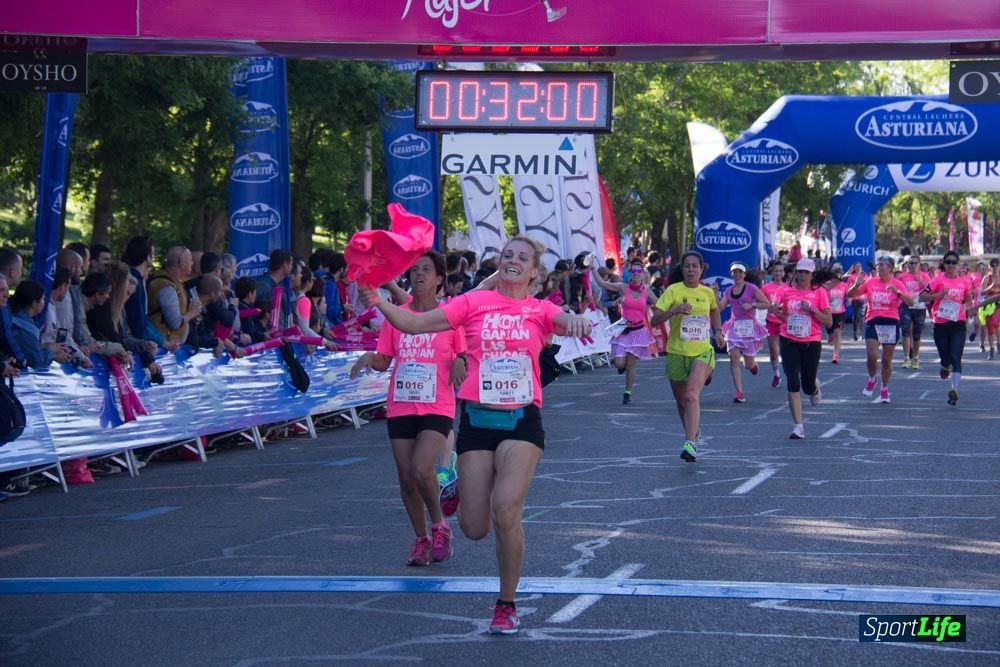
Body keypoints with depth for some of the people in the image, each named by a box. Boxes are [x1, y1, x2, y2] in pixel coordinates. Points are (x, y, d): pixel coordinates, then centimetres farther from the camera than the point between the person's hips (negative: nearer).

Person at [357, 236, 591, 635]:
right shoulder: (475, 302, 3)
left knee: (506, 512, -18)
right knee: (475, 528, 0)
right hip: (478, 418, 1)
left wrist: (577, 321, -42)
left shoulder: (540, 311, 4)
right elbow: (415, 324, -3)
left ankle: (506, 605, 1)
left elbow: (570, 322, -18)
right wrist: (377, 302, -18)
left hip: (522, 421, -1)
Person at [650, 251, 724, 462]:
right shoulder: (674, 290, -5)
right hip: (676, 352, 0)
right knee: (681, 401, 13)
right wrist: (675, 310, -25)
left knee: (692, 393, -23)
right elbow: (654, 320, -12)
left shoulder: (708, 292, 5)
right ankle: (693, 431, 41)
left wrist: (718, 331, 21)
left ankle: (690, 444, -32)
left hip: (702, 351, 0)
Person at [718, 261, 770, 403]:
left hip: (749, 326, -3)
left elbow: (767, 304, -2)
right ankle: (739, 392, -11)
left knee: (748, 364, 4)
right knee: (734, 359, -12)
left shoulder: (751, 288, -4)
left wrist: (752, 305, -15)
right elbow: (719, 308, 6)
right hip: (734, 326, 3)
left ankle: (753, 364, 44)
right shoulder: (729, 291, 10)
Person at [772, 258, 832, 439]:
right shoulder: (786, 291, 3)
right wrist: (778, 311, -29)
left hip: (812, 343, -1)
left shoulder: (819, 293, 0)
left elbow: (829, 322, -3)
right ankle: (798, 426, -5)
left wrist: (812, 309, -16)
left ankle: (815, 388, 45)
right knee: (793, 383, -9)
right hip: (789, 342, 1)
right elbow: (780, 315, -6)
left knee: (808, 386, 6)